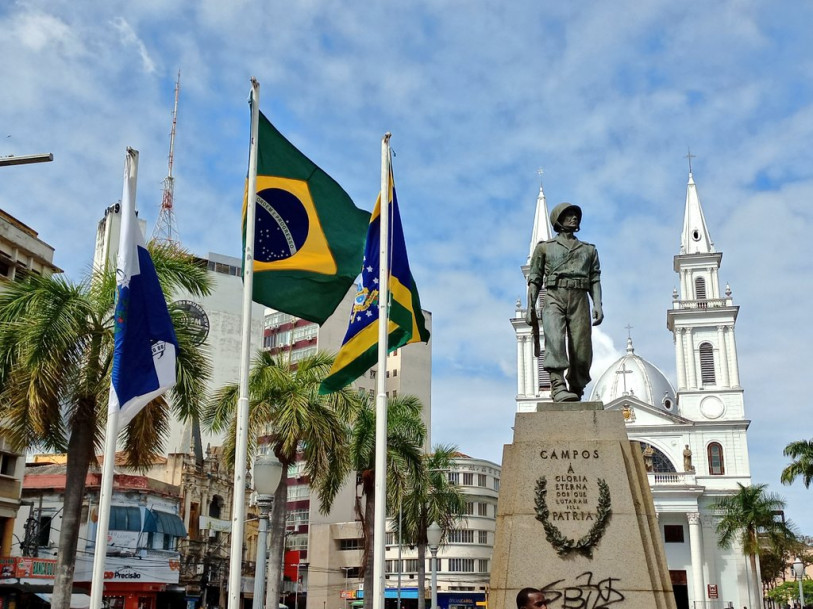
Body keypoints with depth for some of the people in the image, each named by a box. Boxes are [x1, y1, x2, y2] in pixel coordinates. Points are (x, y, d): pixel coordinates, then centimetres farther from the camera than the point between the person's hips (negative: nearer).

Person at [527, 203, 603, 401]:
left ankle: (576, 390, 1)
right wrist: (530, 308, 1)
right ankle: (558, 387, -37)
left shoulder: (589, 249, 25)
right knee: (555, 339, -25)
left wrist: (598, 305, -2)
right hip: (554, 298, -2)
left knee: (581, 351, -9)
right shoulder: (545, 247, 20)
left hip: (579, 301, 2)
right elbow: (534, 279, 13)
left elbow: (595, 280, 15)